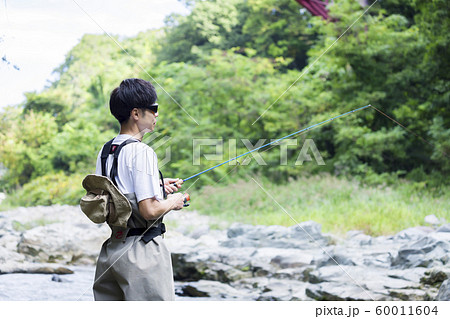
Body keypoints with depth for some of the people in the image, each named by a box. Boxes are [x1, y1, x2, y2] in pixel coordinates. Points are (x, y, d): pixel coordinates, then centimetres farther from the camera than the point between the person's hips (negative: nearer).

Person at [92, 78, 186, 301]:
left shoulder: (105, 151, 10)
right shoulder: (141, 151, -15)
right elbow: (149, 210, -20)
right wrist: (172, 202, 0)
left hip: (111, 249, 8)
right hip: (142, 250, -8)